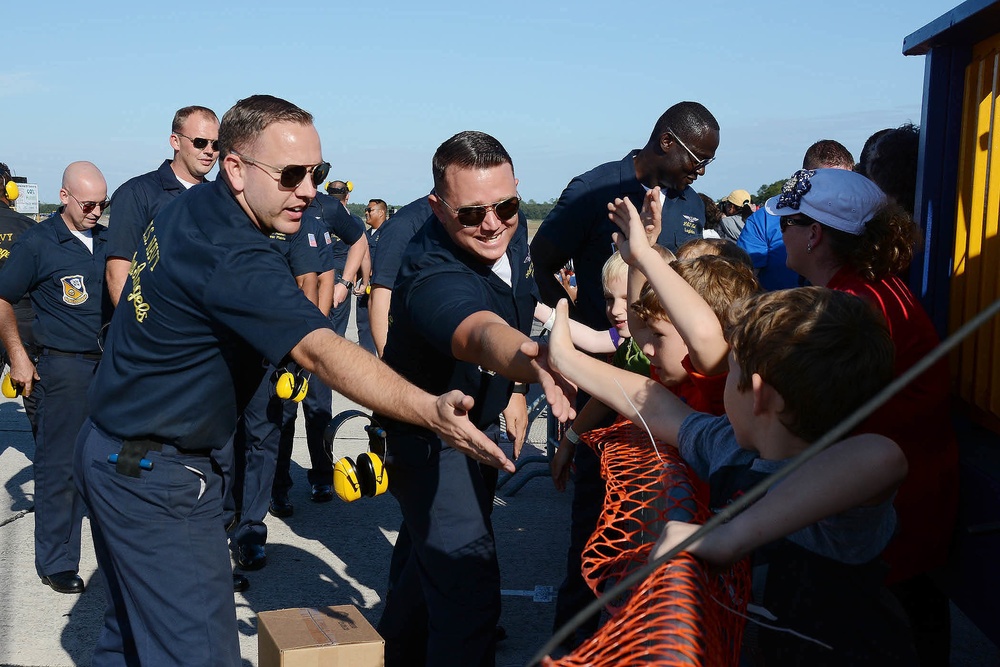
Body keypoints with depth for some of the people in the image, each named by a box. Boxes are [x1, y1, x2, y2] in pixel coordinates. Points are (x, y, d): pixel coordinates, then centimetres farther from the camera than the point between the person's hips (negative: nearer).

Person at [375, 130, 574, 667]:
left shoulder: (511, 234, -13)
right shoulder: (433, 277, -38)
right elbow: (483, 334, -60)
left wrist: (511, 394, 11)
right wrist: (539, 363, -80)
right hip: (427, 439, -8)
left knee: (426, 549, 27)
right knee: (468, 584, -19)